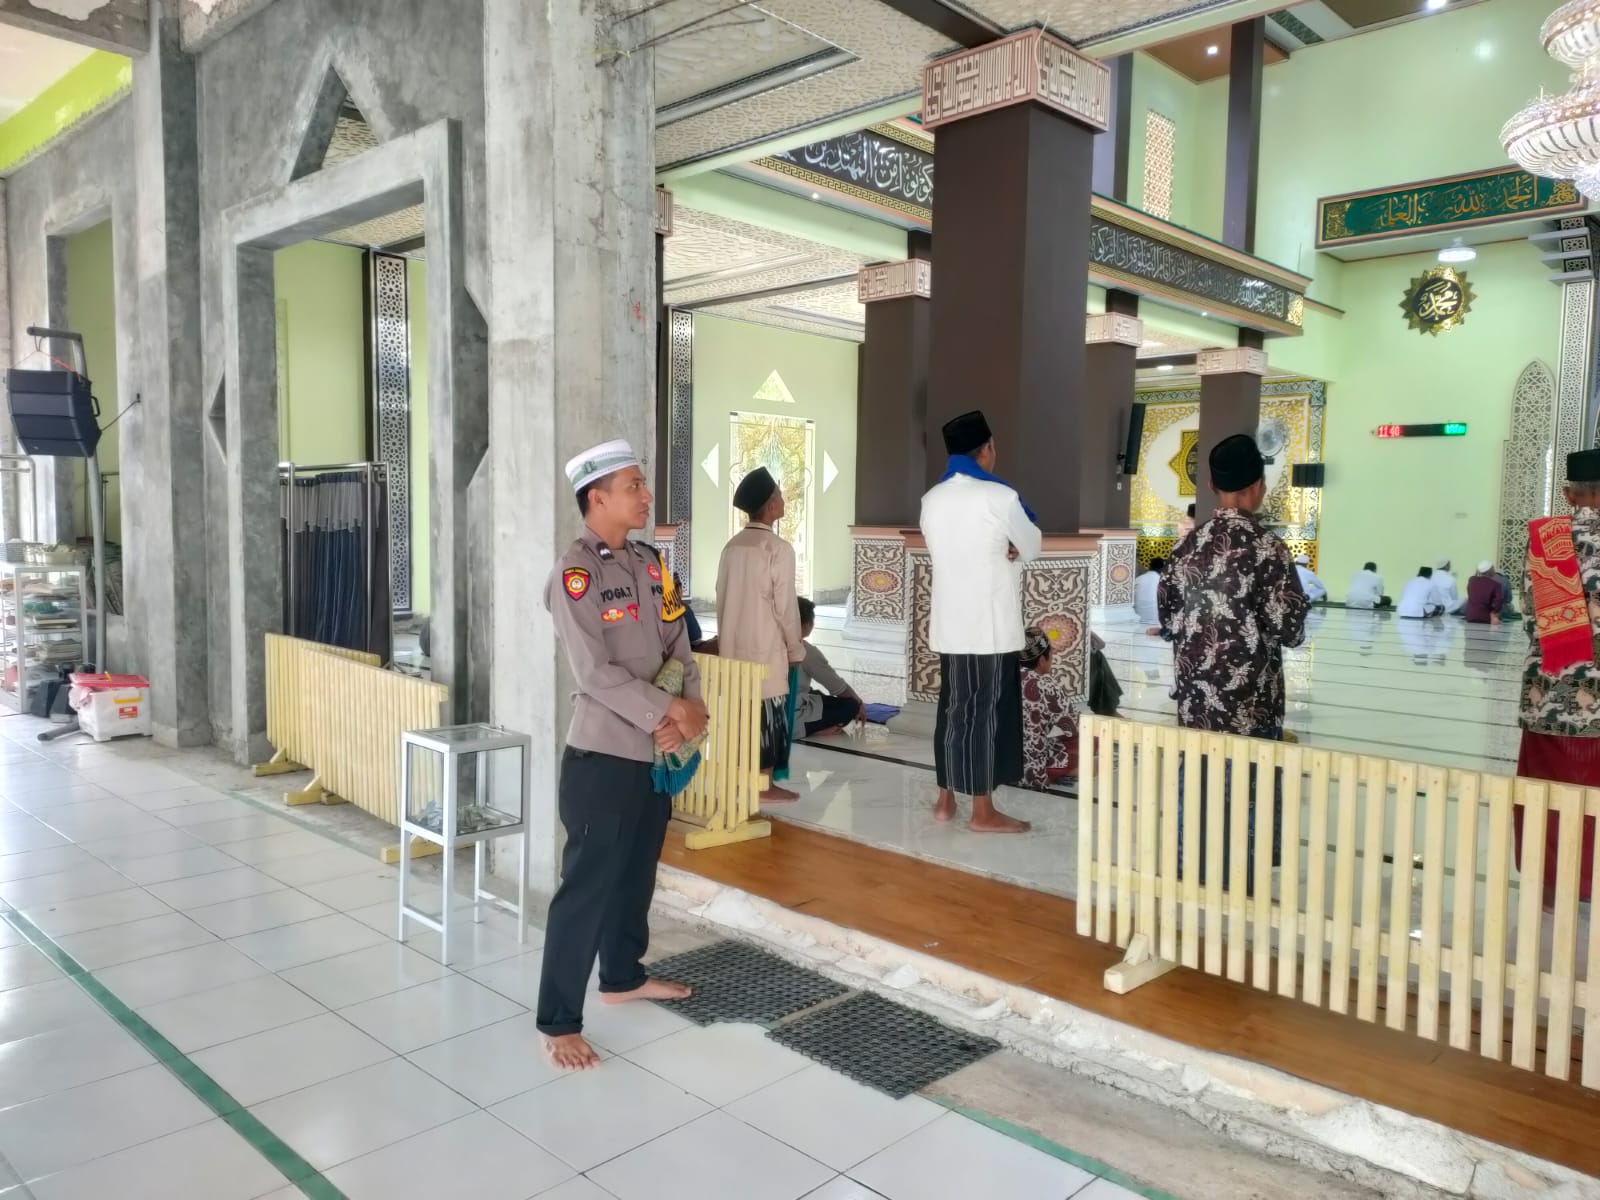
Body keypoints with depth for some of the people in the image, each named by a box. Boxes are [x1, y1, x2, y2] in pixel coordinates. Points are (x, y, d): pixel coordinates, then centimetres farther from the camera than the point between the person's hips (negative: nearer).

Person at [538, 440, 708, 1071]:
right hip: (602, 754, -8)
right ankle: (558, 1022, 10)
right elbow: (596, 673, -21)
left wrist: (687, 707, -9)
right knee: (586, 886, -2)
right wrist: (668, 711, -17)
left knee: (637, 873, 21)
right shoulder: (574, 573, -15)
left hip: (656, 751, 8)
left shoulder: (649, 563, 9)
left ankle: (623, 975, 40)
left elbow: (679, 644, 7)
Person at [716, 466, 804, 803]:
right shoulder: (779, 549, -14)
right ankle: (765, 785, 8)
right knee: (768, 716, 3)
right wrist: (795, 649, -1)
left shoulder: (732, 546, 5)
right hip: (766, 649, -6)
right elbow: (786, 607, -13)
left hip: (732, 647, 6)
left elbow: (722, 598, 10)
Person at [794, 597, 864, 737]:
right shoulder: (807, 651, -12)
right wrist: (859, 703, 17)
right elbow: (838, 687, -1)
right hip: (792, 720, -8)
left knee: (816, 694, 31)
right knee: (850, 705, 4)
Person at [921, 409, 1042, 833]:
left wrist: (998, 549, 8)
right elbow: (1033, 547, -1)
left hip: (949, 623, 6)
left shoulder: (932, 499, 6)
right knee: (985, 712, 0)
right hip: (991, 625, -6)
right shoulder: (999, 497, -12)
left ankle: (946, 798, 22)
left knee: (952, 708, 14)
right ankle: (983, 811, 7)